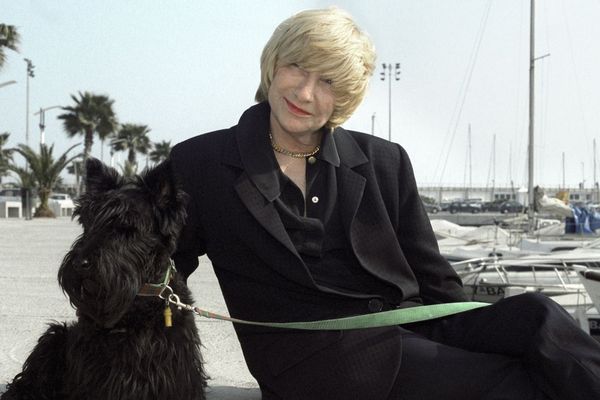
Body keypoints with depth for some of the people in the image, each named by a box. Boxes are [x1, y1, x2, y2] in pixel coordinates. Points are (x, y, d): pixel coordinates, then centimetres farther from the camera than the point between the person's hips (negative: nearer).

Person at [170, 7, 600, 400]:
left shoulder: (385, 162, 12)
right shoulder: (201, 165, 5)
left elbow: (433, 280, 14)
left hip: (409, 327, 4)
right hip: (315, 358, -3)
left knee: (534, 315, -26)